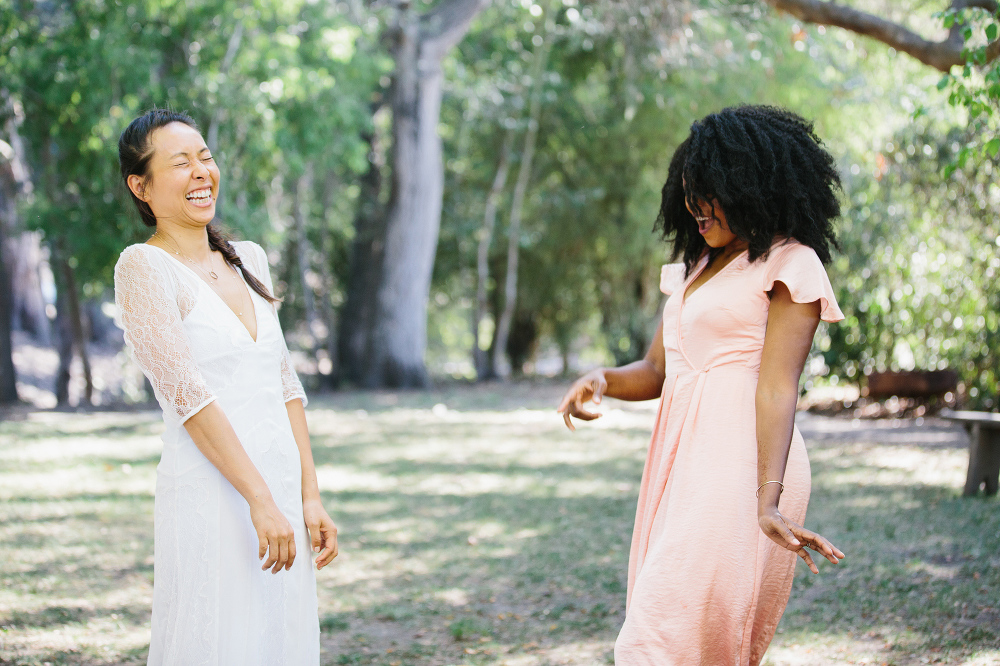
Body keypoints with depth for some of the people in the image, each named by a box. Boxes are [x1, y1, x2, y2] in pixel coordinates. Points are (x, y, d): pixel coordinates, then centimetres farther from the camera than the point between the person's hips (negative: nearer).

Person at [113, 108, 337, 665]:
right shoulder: (144, 267, -7)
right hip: (211, 499, -7)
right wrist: (260, 500, -19)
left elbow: (284, 385, 14)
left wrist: (309, 496, 7)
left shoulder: (249, 260, 14)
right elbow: (186, 394, -15)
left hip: (280, 496, 7)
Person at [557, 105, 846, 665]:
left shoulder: (789, 265, -3)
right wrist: (601, 380, -3)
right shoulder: (698, 267, 22)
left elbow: (777, 387, -14)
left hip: (741, 466, -8)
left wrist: (769, 502, -24)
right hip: (681, 461, 8)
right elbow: (656, 371, 19)